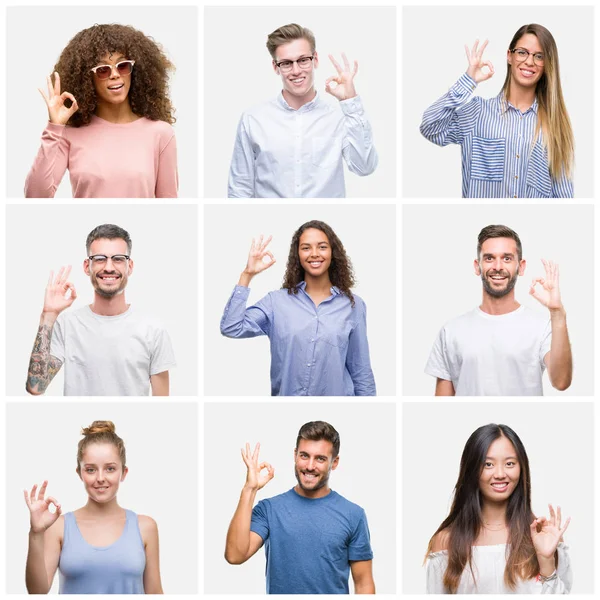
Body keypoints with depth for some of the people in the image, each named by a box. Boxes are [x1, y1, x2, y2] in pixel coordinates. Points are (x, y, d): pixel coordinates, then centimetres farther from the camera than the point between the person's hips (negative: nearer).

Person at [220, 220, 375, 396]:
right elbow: (231, 328, -13)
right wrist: (247, 275, -13)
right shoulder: (277, 301, -1)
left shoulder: (353, 305, -2)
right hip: (286, 395, 1)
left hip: (337, 394, 0)